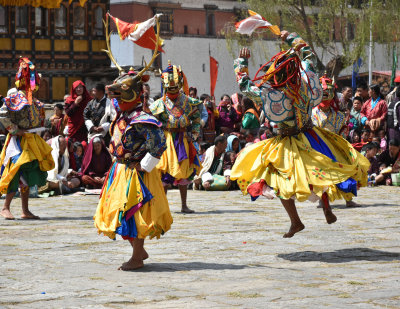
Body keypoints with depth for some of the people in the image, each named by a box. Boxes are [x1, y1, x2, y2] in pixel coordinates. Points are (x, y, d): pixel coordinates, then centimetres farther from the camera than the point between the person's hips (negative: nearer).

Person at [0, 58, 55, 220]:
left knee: (27, 176, 8)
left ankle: (25, 211, 12)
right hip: (19, 141, -8)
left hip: (31, 142, 8)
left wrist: (35, 131, 10)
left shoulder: (32, 100, 15)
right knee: (19, 174, -13)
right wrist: (15, 130, -16)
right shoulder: (15, 97, -9)